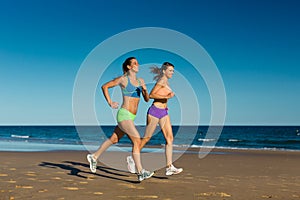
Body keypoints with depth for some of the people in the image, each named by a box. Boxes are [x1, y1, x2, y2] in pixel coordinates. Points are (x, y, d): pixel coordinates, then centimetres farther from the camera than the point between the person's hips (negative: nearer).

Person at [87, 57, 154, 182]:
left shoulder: (140, 81, 13)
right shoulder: (123, 79, -5)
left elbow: (147, 99, 12)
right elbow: (104, 86, 3)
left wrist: (145, 90, -8)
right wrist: (110, 103, -2)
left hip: (131, 117, 7)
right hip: (124, 114, -7)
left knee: (113, 140, 15)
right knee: (137, 140, -14)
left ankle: (94, 157, 31)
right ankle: (140, 172, -12)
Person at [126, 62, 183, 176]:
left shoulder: (165, 82, 15)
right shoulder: (162, 81, -11)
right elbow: (151, 95, -20)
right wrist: (167, 96, -23)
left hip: (164, 113, 8)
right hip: (155, 111, -8)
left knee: (169, 138, -4)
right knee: (147, 138, 3)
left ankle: (169, 167, -5)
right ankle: (132, 159, 22)